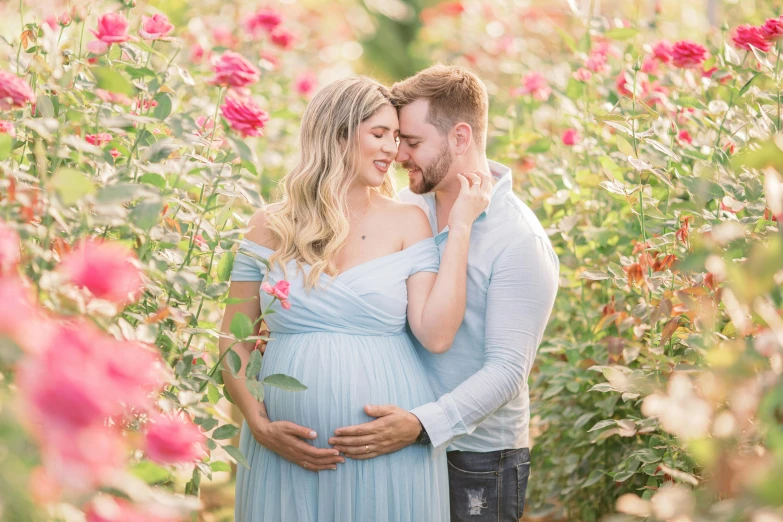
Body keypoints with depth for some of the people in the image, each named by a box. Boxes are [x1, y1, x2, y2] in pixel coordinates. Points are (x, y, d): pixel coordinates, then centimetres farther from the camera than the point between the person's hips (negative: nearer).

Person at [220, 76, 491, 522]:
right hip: (289, 451, 1)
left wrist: (460, 228, -7)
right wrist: (260, 425, -7)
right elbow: (234, 342, 7)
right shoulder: (271, 227, 4)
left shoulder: (407, 223, 3)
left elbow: (437, 336, -9)